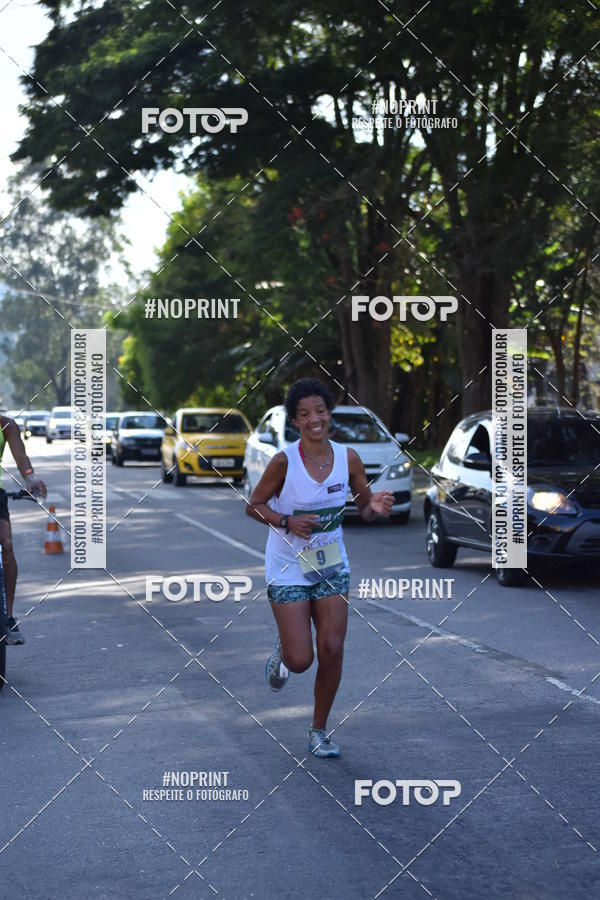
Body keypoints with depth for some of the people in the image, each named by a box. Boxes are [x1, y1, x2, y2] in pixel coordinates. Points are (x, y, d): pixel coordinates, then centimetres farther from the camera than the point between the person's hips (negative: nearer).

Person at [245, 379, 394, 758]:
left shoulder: (348, 458, -6)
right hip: (288, 569, -3)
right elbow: (253, 505, -6)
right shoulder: (284, 461, -16)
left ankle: (319, 732, 15)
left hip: (332, 566, 3)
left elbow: (364, 508, 4)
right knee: (300, 661, -7)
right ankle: (282, 651, 33)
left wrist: (375, 506, -20)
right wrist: (286, 522, -24)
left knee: (332, 651, -3)